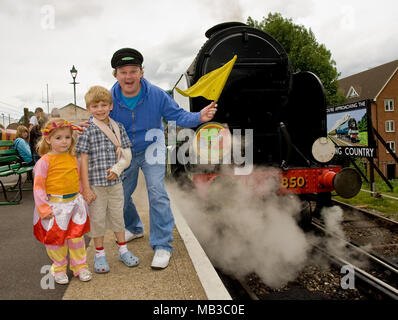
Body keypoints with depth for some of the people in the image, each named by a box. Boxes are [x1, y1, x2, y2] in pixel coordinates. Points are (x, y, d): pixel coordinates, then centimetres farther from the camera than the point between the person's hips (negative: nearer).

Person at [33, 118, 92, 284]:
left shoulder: (73, 158, 6)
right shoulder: (45, 161, -10)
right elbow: (38, 185, -10)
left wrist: (80, 198, 16)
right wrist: (43, 208, -13)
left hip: (74, 203, 4)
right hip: (55, 205, -4)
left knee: (77, 236, 12)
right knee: (56, 238, 9)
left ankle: (80, 266, 28)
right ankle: (59, 269, 29)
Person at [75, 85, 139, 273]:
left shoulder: (118, 128, 4)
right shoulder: (87, 131, -6)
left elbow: (127, 154, 4)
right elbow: (83, 161, -8)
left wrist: (117, 168, -14)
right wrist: (86, 188, -11)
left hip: (115, 182, 3)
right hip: (96, 184, -3)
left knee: (117, 216, 15)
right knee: (97, 218, 8)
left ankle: (123, 250, 30)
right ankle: (99, 254, 24)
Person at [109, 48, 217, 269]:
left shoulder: (156, 94, -19)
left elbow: (177, 116, -15)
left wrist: (199, 117, -35)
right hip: (124, 153, 3)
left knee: (157, 193, -17)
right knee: (120, 195, 14)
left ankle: (163, 245, -6)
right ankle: (134, 228, 44)